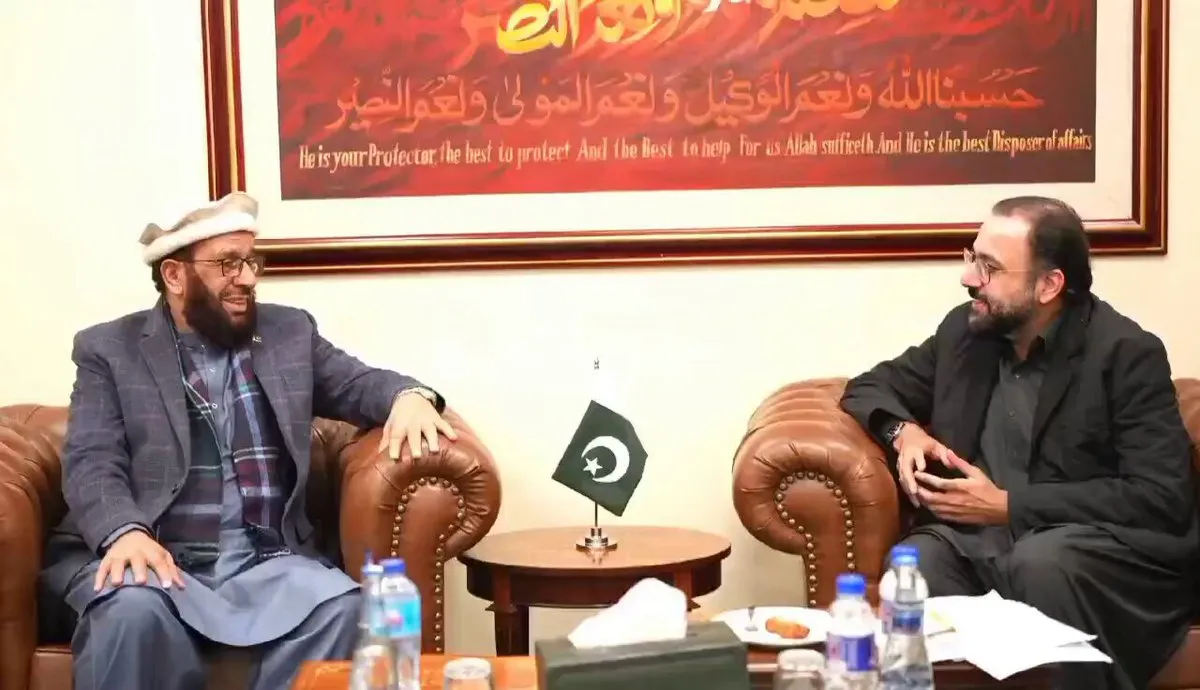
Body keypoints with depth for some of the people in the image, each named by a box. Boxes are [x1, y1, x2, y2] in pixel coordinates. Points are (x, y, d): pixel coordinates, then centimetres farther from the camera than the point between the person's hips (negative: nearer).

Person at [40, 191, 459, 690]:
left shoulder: (290, 332, 17)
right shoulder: (108, 349, 8)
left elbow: (359, 385, 17)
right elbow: (91, 461, -2)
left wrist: (409, 395, -10)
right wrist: (125, 533, -24)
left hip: (265, 562, 3)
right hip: (156, 558, -2)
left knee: (339, 606, -28)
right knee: (133, 610, -36)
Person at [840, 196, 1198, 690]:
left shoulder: (1126, 353, -7)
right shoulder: (965, 329, 9)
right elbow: (872, 386, 21)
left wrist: (1008, 505, -16)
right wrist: (903, 430, -4)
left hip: (1101, 552, -3)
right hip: (979, 543, 3)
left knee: (1038, 561, -37)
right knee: (917, 562, -31)